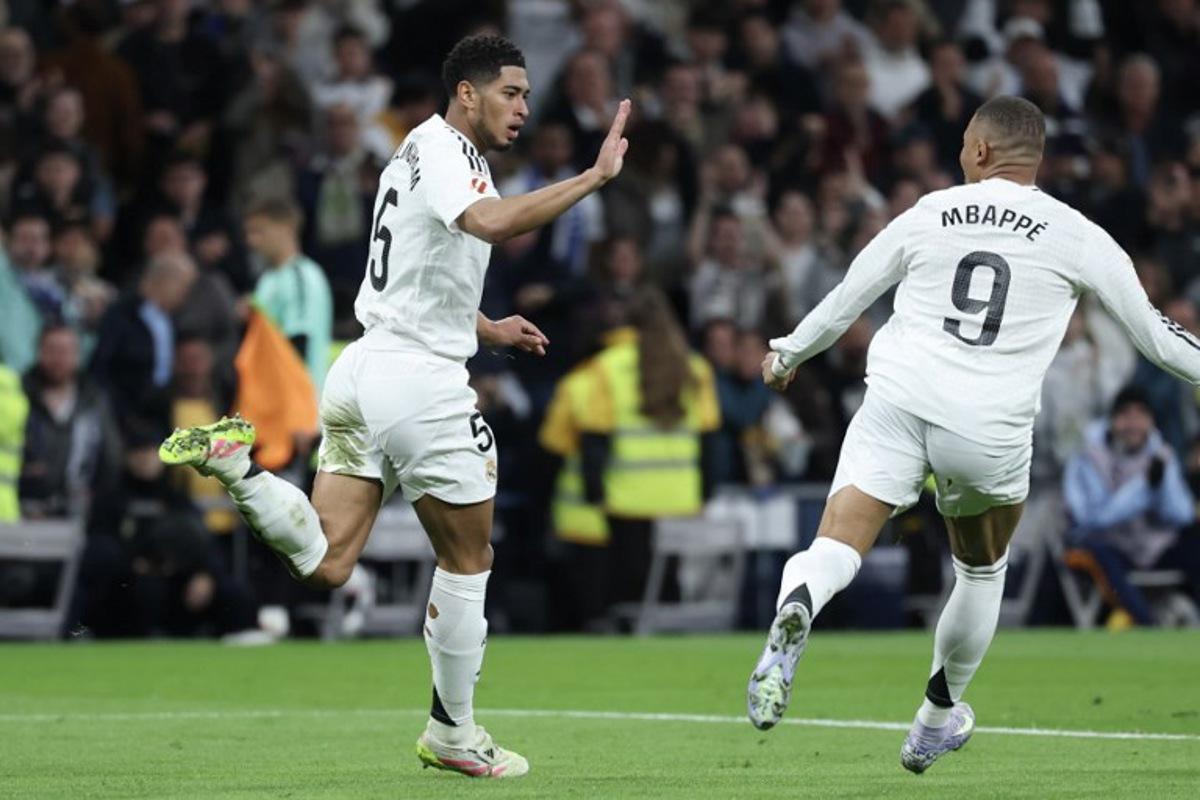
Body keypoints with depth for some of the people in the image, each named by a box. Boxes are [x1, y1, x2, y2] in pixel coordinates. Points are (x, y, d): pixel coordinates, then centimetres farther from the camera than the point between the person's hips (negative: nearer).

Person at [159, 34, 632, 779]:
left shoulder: (428, 149, 19)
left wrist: (486, 328, 30)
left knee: (324, 564, 4)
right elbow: (490, 222, -32)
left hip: (362, 370, 9)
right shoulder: (441, 147, -11)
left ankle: (232, 460, -11)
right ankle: (453, 732, 16)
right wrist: (594, 177, -30)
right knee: (468, 560, 7)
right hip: (419, 379, -9)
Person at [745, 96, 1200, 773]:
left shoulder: (926, 216, 13)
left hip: (898, 404, 0)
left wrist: (786, 355, 39)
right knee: (983, 570, 25)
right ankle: (938, 721, 35)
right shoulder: (1077, 237, 8)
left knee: (837, 548, -10)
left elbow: (843, 305, 21)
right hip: (990, 431, 0)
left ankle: (795, 612, -45)